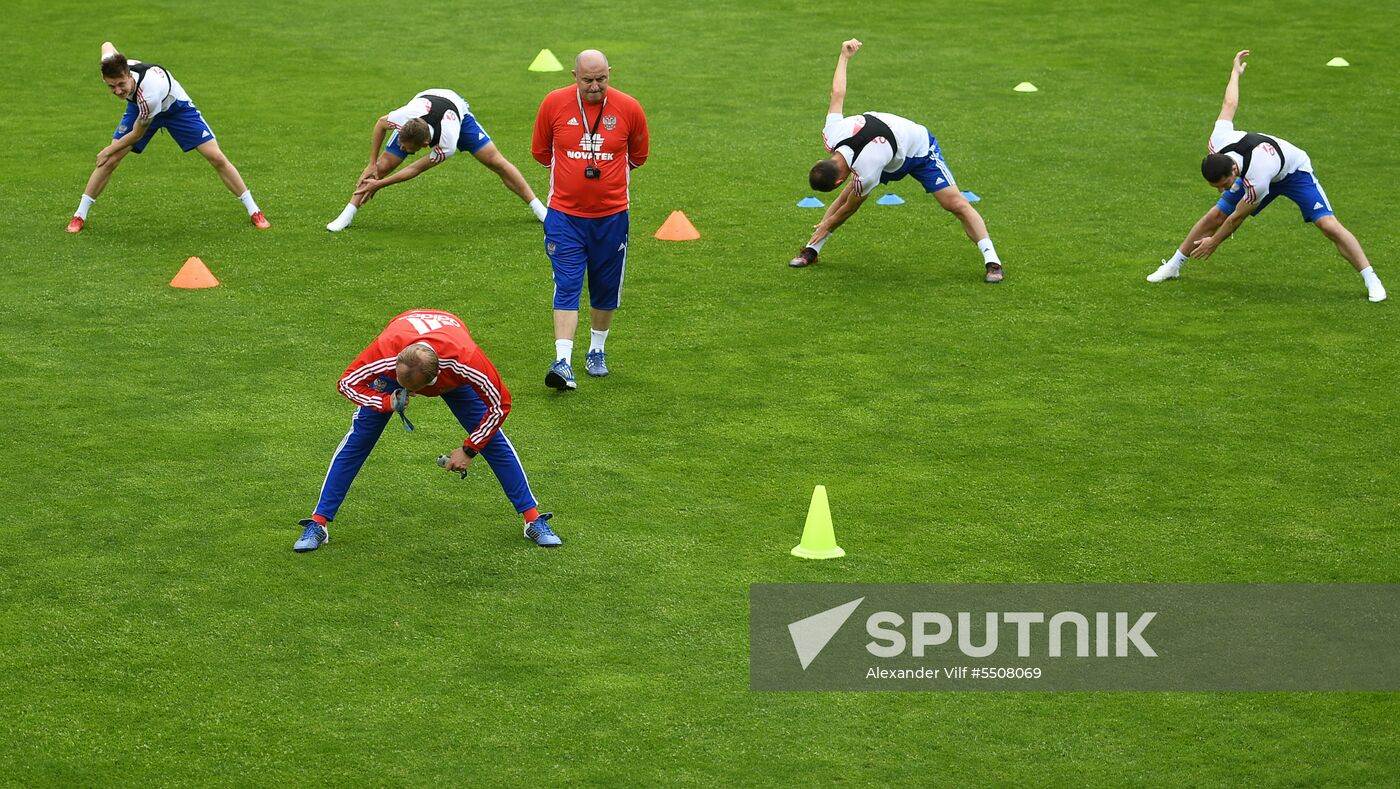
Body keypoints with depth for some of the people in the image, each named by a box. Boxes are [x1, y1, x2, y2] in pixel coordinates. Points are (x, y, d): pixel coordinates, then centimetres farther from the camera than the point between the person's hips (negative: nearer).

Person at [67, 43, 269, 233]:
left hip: (176, 106, -4)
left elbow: (137, 133, -28)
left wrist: (109, 151, -16)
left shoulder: (149, 92, -46)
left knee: (216, 158, -11)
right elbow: (107, 45, -5)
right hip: (139, 106, 4)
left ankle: (254, 211, 2)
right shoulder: (112, 69, -32)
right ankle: (80, 215, 6)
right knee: (110, 161, -8)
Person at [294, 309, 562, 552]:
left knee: (494, 441, -6)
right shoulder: (384, 351, -44)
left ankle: (534, 520, 8)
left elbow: (500, 405, -28)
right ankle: (318, 524, -1)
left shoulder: (467, 359, -45)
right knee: (357, 440, -9)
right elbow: (347, 383, -25)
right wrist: (386, 402, -40)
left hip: (452, 376, 0)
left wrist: (469, 450, -24)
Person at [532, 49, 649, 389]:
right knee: (566, 287, -9)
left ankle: (597, 351, 31)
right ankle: (563, 361, -15)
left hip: (611, 214, 1)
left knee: (606, 288, 12)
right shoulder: (554, 103, -6)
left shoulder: (628, 108, -5)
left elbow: (637, 156, 13)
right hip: (565, 214, -1)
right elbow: (541, 151, 10)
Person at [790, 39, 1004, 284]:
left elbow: (851, 207, -21)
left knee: (955, 203, -15)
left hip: (920, 150, -7)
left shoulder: (865, 174, -42)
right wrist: (844, 57, 3)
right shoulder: (831, 133, -28)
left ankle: (992, 261, -10)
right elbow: (838, 93, -13)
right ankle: (812, 250, 8)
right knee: (846, 197, -1)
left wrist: (826, 226, -4)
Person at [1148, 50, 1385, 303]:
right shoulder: (1217, 143, -31)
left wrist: (1213, 243, -10)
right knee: (1214, 216, 0)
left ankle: (1371, 280, -9)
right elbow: (1229, 105, -13)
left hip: (1295, 171, -6)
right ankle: (1173, 266, 16)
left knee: (1329, 225, -19)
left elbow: (1237, 217, -26)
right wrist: (1235, 72, 5)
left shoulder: (1256, 182, -44)